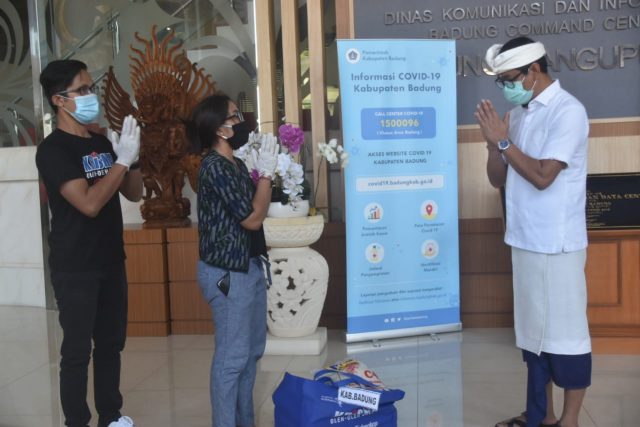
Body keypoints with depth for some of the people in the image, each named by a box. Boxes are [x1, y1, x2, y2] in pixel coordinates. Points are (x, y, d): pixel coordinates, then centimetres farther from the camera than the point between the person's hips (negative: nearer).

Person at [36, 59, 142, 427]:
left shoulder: (102, 143, 7)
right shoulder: (53, 149, -13)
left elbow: (135, 193, 11)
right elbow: (89, 203, -24)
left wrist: (132, 156, -5)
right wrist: (122, 160, -21)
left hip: (111, 262, 7)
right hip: (75, 269, -7)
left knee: (111, 344, 15)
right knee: (77, 350, 3)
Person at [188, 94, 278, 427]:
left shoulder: (235, 164, 12)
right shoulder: (215, 167, -18)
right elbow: (252, 218, -17)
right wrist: (266, 172, -11)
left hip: (248, 265, 10)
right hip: (227, 272, -10)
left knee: (252, 350, 18)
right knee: (232, 356, -1)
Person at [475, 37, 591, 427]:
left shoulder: (568, 111, -12)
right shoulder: (519, 114, 10)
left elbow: (542, 176, -20)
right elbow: (499, 179, 11)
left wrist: (503, 140, -13)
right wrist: (494, 142, -5)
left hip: (556, 244, -8)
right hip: (524, 239, 8)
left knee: (565, 331, 3)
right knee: (533, 328, 16)